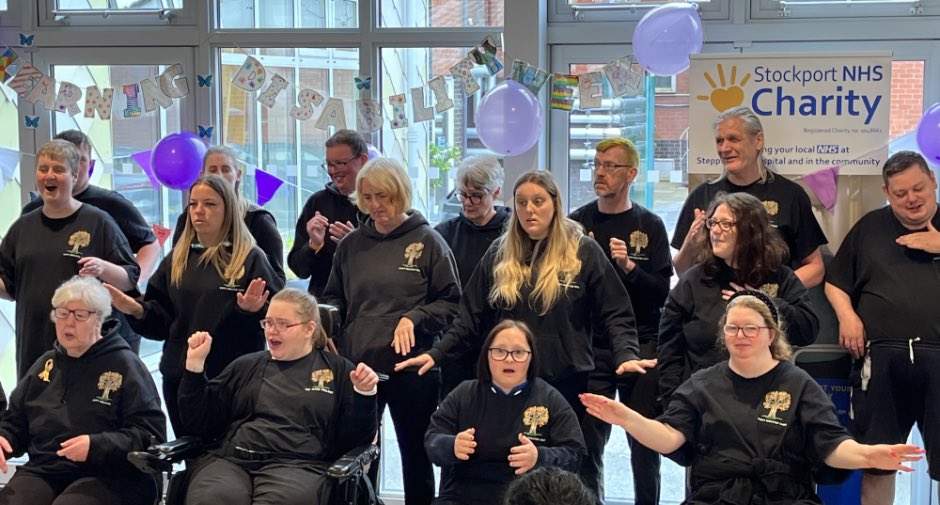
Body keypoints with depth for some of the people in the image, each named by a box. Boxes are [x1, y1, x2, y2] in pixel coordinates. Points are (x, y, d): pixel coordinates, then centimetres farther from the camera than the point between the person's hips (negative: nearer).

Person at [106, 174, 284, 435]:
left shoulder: (250, 259, -4)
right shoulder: (177, 260, 11)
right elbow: (161, 320, 9)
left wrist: (255, 311, -29)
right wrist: (137, 310, -9)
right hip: (179, 377, 5)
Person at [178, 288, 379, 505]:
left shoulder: (339, 370, 15)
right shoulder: (245, 366, 23)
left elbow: (354, 440, 10)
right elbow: (199, 424, 19)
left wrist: (364, 394, -6)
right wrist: (195, 365, 10)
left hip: (297, 464, -2)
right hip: (229, 459, 2)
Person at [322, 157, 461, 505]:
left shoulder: (428, 242, -1)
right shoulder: (351, 244, 9)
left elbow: (451, 303, -2)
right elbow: (334, 299, 17)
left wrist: (415, 318, -17)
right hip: (358, 364, 3)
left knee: (416, 454, 9)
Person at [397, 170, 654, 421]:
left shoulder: (583, 252, -2)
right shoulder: (499, 253, 7)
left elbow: (615, 314, -3)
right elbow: (471, 316, 9)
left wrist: (626, 356, -20)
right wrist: (436, 354, -2)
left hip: (567, 382, -2)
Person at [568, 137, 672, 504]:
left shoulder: (649, 226, 3)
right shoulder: (576, 223, 5)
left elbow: (662, 292, -4)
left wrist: (629, 266, -18)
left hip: (641, 346, 0)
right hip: (590, 348, 1)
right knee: (588, 441, 0)